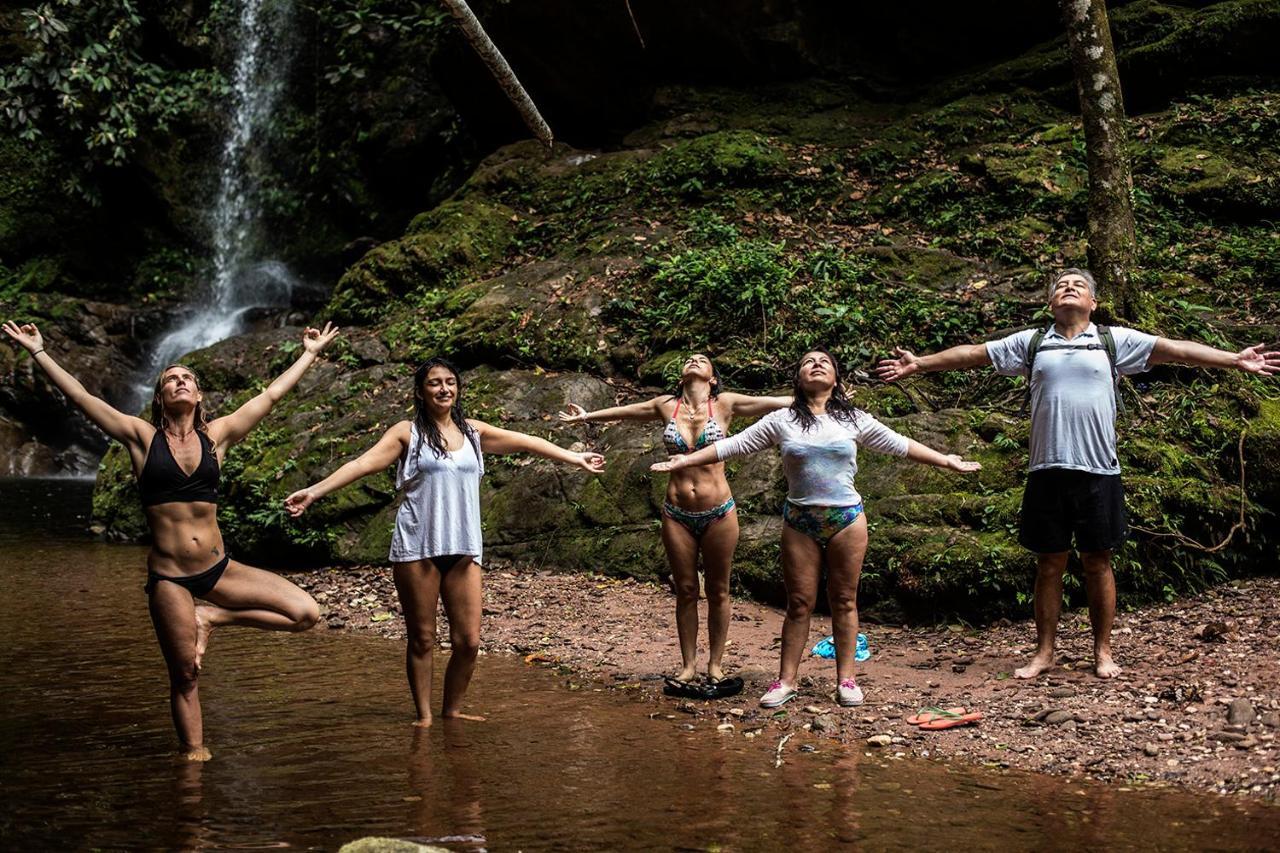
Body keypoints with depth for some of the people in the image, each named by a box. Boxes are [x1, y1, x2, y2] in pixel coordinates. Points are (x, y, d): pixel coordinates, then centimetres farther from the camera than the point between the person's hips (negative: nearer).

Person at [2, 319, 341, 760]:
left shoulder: (216, 436, 6)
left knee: (305, 613, -8)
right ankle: (194, 755, 21)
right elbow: (79, 395, -1)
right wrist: (38, 351, -3)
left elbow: (272, 394, 14)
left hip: (218, 568, 3)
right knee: (185, 676, 4)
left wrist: (310, 354, 20)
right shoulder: (143, 438, 1)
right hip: (169, 577, -3)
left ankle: (211, 617, 6)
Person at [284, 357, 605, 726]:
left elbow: (526, 442, 21)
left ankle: (452, 710, 17)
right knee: (422, 639, 1)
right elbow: (363, 463, -8)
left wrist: (575, 458, 28)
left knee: (469, 641, 0)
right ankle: (424, 716, 12)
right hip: (416, 548, -3)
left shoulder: (474, 432, 13)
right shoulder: (407, 433, 2)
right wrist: (314, 491, -19)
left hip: (463, 550, 3)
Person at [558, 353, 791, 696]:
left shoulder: (725, 404, -2)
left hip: (718, 513, -2)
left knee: (717, 591, 7)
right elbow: (625, 411, 21)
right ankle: (688, 667, 17)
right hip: (677, 514, 2)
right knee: (685, 591, 8)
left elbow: (783, 403, -1)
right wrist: (588, 416, 35)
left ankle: (715, 666, 17)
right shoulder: (667, 406, 5)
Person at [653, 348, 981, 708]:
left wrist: (947, 461, 10)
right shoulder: (781, 421, 3)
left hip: (846, 517, 0)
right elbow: (731, 445, 3)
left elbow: (900, 445, 11)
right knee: (799, 602, 2)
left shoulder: (854, 420, 6)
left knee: (844, 600, 5)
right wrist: (683, 462, -1)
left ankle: (846, 679, 12)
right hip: (800, 520, 0)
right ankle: (786, 680, 8)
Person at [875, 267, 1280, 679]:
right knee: (1049, 564, 8)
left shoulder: (1114, 341, 6)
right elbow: (973, 353, 11)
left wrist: (1235, 359, -6)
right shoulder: (1030, 342, 10)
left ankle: (1103, 651, 18)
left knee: (1097, 562, 7)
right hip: (1048, 471, 1)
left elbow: (1173, 349, 0)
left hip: (1099, 472, -1)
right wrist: (920, 364, 7)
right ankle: (1044, 651, 17)